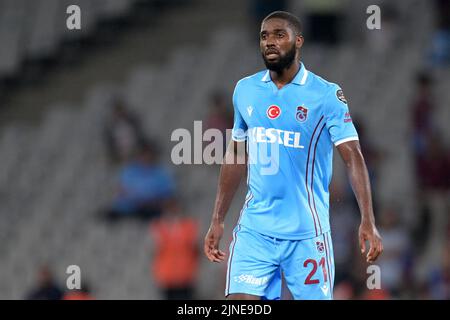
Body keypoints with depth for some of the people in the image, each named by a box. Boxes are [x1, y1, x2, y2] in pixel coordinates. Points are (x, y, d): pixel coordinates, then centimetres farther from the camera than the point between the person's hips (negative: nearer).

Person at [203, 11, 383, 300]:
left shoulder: (326, 95, -5)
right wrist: (217, 221, 15)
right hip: (254, 230, 3)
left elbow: (353, 157, -10)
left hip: (307, 232, -3)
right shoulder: (245, 90, 8)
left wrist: (368, 222, -20)